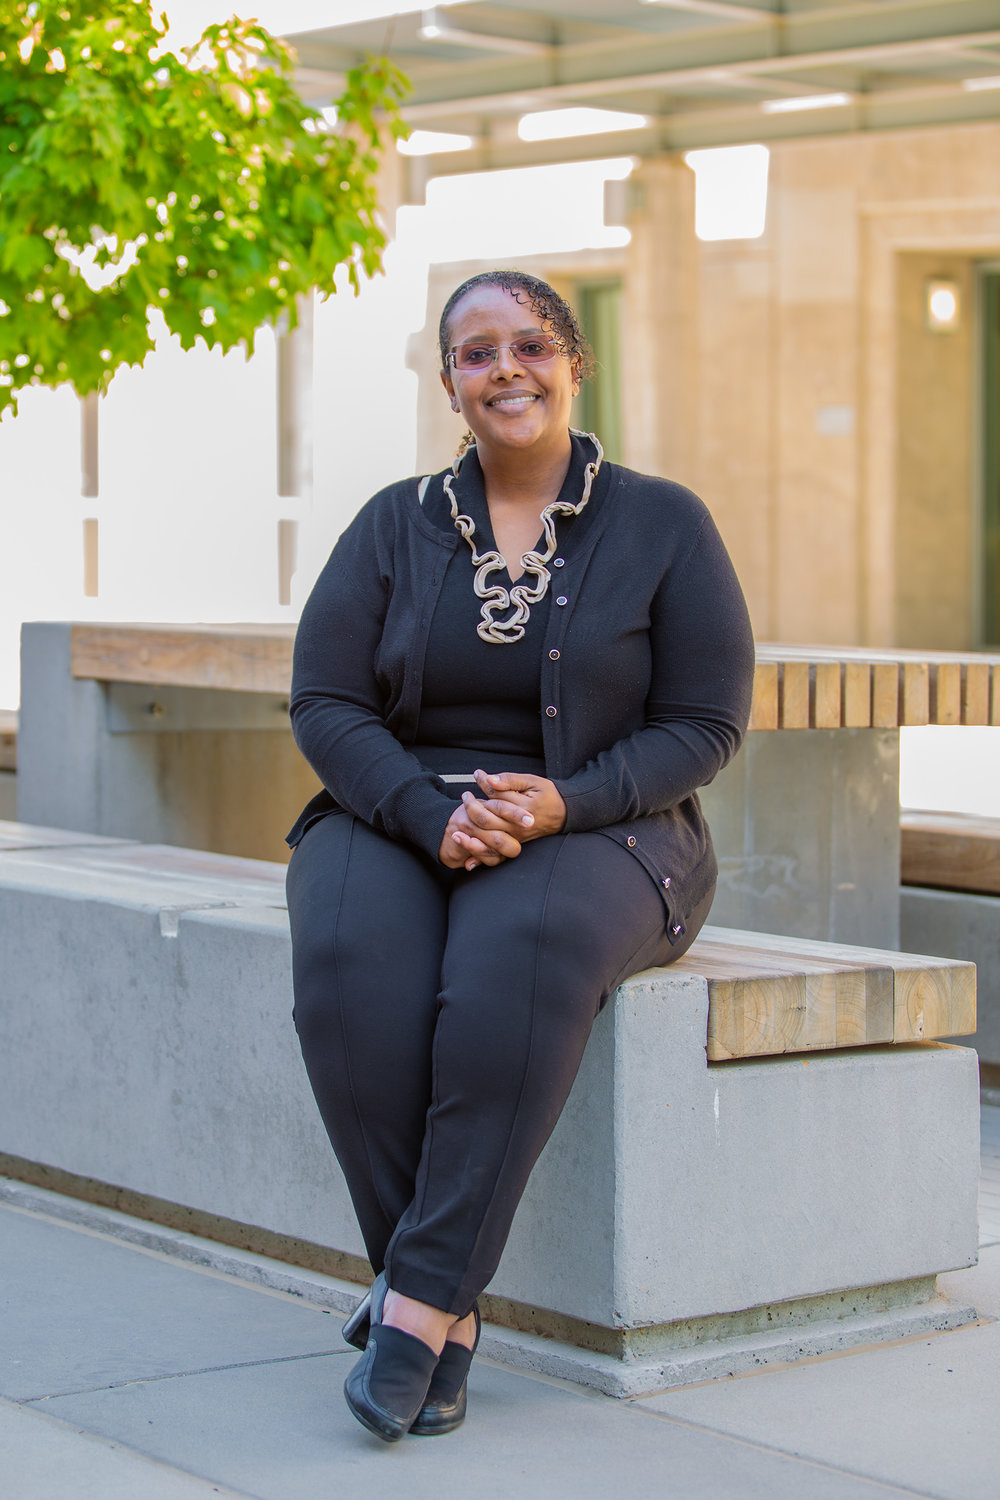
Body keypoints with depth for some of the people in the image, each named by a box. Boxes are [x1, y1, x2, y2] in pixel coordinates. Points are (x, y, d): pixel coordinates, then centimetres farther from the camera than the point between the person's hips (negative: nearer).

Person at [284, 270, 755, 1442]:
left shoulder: (664, 526, 3)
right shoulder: (394, 526, 8)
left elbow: (704, 726, -1)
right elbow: (324, 705, 1)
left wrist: (562, 806, -18)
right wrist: (432, 814, -18)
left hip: (593, 831, -2)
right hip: (395, 820, 2)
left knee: (522, 957, -38)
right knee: (354, 969, -33)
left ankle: (418, 1297, -33)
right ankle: (448, 1313, -24)